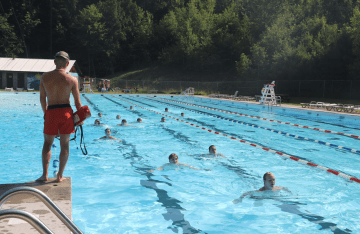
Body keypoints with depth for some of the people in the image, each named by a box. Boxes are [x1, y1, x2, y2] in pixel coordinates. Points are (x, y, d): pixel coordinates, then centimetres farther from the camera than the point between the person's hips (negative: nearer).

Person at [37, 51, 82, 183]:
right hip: (66, 112, -1)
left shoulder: (44, 77, 2)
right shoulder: (72, 80, -4)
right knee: (65, 145, 8)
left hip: (50, 113, 1)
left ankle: (45, 175, 9)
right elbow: (77, 101, 0)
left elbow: (42, 98, 8)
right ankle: (60, 176, 11)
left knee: (47, 144, 14)